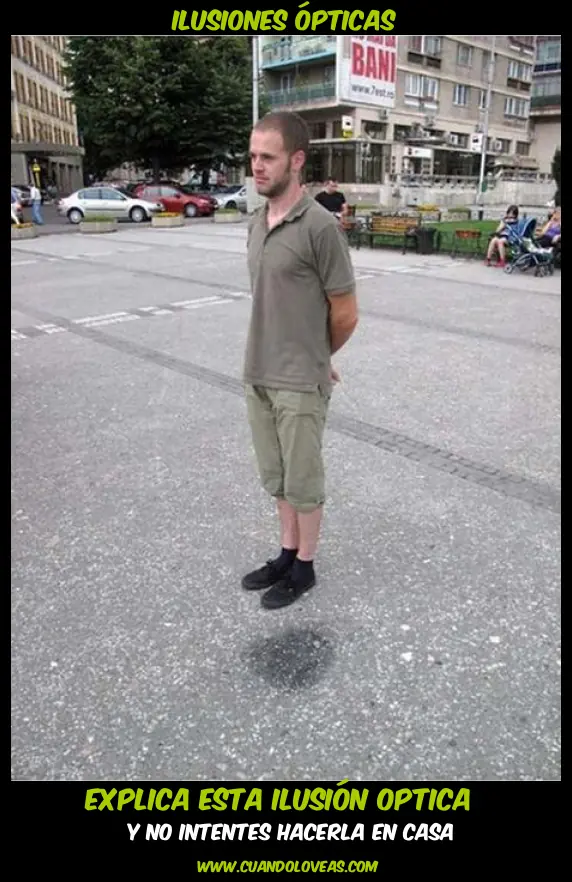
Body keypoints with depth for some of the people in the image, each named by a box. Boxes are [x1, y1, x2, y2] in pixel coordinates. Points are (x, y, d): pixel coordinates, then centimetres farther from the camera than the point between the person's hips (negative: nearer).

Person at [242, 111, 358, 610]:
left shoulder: (320, 227, -16)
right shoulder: (257, 223, 7)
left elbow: (345, 314, -10)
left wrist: (318, 359, 6)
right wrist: (269, 359, 12)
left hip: (300, 383, -7)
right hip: (258, 375, 7)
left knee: (302, 479, 9)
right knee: (276, 475, 18)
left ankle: (304, 567, 27)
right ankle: (287, 555, 36)